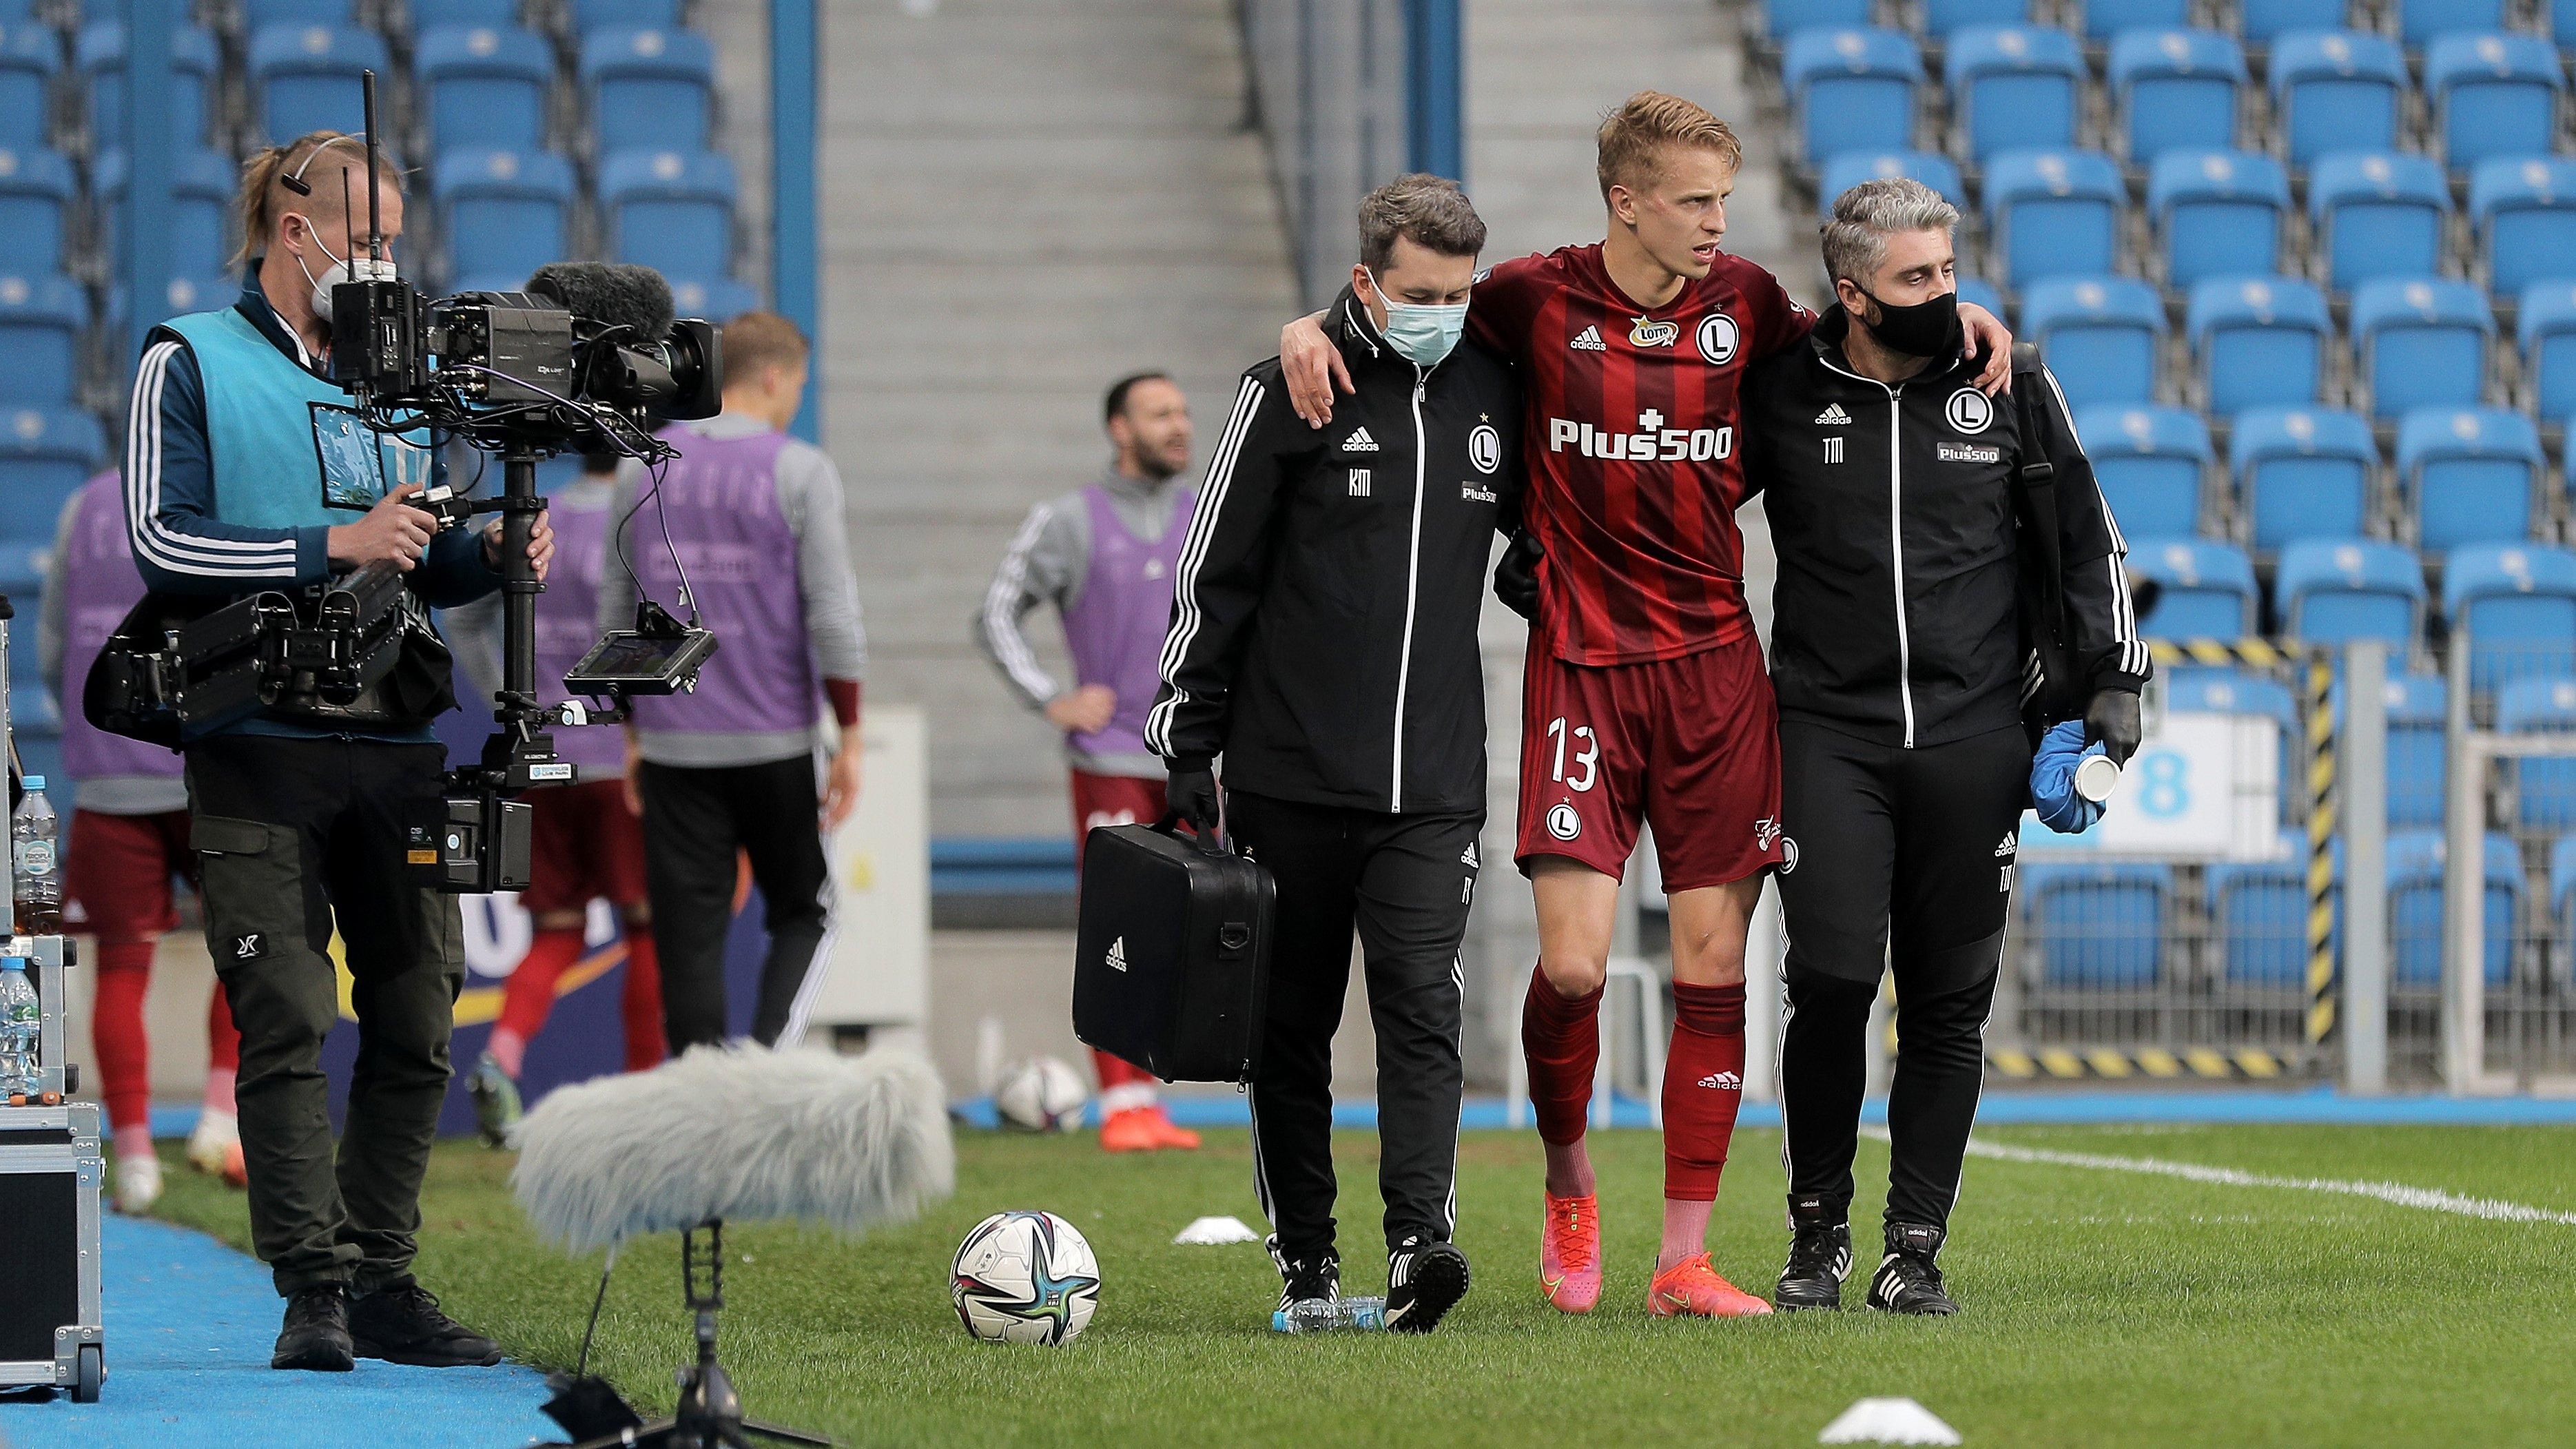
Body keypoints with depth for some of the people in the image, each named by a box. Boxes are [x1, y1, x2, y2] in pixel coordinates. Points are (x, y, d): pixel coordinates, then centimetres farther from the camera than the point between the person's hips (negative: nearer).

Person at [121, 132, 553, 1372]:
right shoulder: (191, 363, 3)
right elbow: (160, 539, -8)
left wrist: (490, 553, 0)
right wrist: (332, 545, -16)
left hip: (398, 743, 5)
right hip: (260, 746, -5)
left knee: (415, 1021, 2)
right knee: (287, 1022, -9)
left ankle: (382, 1281, 10)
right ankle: (313, 1290, -7)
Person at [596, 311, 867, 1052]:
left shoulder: (644, 470, 7)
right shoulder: (800, 472, -5)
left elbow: (615, 616, 11)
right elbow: (832, 616, -8)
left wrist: (633, 733, 18)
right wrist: (851, 736, -2)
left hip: (673, 745, 3)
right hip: (776, 741, -3)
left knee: (689, 936, 4)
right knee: (803, 917, 9)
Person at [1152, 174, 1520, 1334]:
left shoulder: (1494, 389, 8)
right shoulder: (1294, 390, -1)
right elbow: (1214, 576, 1)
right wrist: (1186, 751, -1)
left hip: (1434, 788, 1)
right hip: (1290, 775, -1)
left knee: (1421, 1001, -13)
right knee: (1292, 1021, 5)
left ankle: (1421, 1240, -23)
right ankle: (1304, 1260, 12)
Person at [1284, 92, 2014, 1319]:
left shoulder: (1744, 302, 5)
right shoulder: (1539, 299, -4)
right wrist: (1312, 330, -10)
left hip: (1717, 666, 3)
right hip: (1583, 666, -3)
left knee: (1712, 965, -1)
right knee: (1572, 963, -12)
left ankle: (1683, 1264, 6)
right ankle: (1568, 1192, 17)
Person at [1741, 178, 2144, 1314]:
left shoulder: (2006, 385, 5)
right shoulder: (1783, 390, 1)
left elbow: (2085, 535, 13)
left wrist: (2110, 677, 7)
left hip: (1972, 738, 1)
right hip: (1828, 733, -1)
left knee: (1949, 1003, 1)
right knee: (1832, 980, -11)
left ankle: (1915, 1252, 8)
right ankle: (1818, 1233, 6)